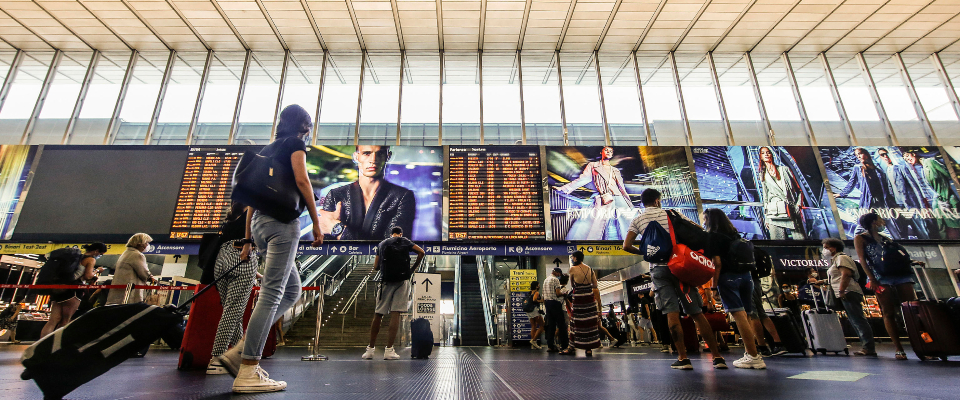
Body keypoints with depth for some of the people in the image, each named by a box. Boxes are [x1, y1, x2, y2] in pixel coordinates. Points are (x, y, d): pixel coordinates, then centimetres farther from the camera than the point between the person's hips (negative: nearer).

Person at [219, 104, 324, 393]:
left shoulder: (266, 150, 25)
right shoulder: (295, 143, 4)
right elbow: (301, 180, -12)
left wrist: (248, 239, 21)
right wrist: (316, 223, -10)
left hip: (260, 223, 9)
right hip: (283, 221, -8)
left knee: (292, 290, 14)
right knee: (271, 294, -9)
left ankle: (241, 350, 8)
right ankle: (248, 372, -8)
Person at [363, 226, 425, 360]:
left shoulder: (382, 244, 17)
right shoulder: (404, 241, 10)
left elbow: (376, 267, 13)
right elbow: (421, 252, -2)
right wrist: (413, 268, 7)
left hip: (385, 281, 2)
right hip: (402, 280, -2)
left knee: (378, 315, 10)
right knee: (395, 314, -3)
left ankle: (371, 349, 16)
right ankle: (389, 350, -6)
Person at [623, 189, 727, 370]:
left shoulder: (637, 220, 5)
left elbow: (626, 246, -3)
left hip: (659, 268, -1)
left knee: (672, 313, -2)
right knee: (696, 312, 6)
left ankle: (683, 358, -2)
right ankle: (717, 356, 10)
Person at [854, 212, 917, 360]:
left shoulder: (886, 239, 22)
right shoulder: (860, 238, 4)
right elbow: (862, 259, -4)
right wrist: (871, 278, -12)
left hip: (900, 274, 6)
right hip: (880, 278, -6)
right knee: (889, 313, -6)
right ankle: (899, 349, -4)